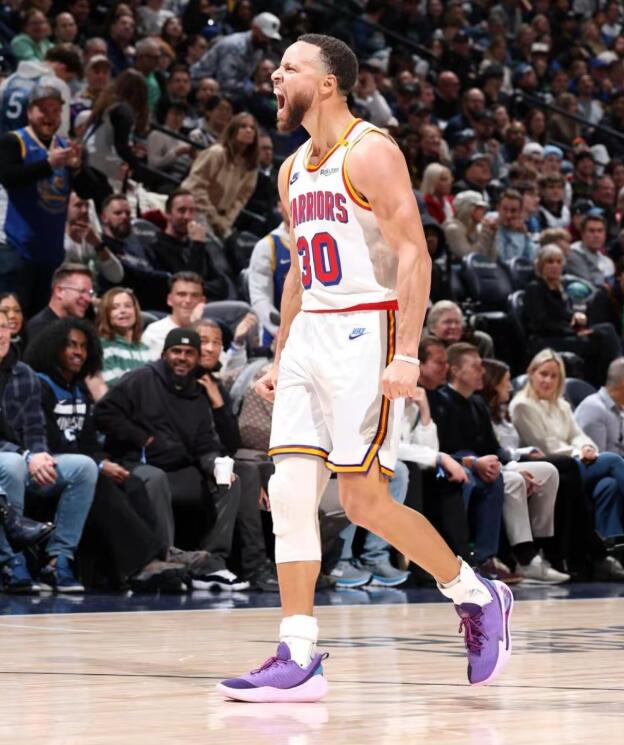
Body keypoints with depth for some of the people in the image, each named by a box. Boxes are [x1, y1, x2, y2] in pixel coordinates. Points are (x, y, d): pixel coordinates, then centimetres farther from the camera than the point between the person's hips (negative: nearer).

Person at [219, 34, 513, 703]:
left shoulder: (370, 152, -9)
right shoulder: (294, 171, 16)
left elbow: (413, 255, -15)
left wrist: (406, 354, -22)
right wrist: (279, 359, 20)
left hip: (367, 333, -8)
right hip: (309, 338, 8)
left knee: (364, 501, -7)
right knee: (289, 494, -2)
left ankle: (476, 596, 13)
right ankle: (297, 660, -1)